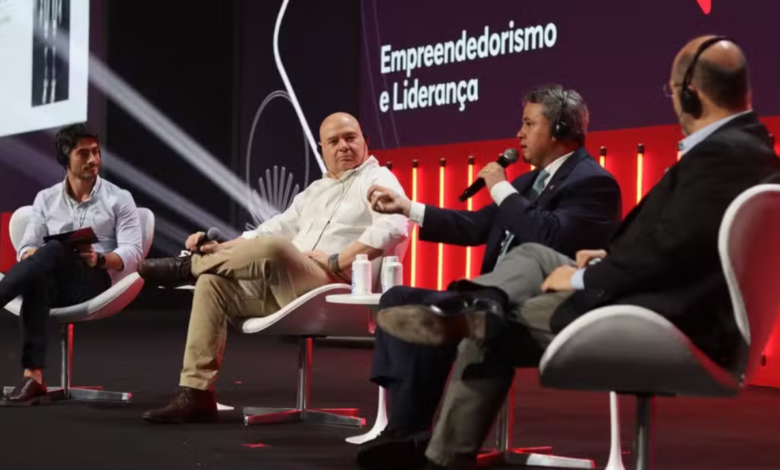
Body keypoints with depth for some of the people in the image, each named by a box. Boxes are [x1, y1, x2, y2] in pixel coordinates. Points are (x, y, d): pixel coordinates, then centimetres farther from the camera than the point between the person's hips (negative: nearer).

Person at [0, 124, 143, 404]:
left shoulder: (119, 199, 8)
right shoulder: (46, 199, 17)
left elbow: (133, 254, -2)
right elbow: (26, 249, 12)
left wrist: (99, 259, -23)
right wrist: (37, 257, -13)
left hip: (95, 282, -2)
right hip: (53, 279, 3)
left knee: (54, 252, -36)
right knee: (36, 282, -37)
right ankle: (32, 377, -46)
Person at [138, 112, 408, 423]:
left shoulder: (377, 179, 2)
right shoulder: (315, 190, 27)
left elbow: (394, 228, -18)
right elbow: (274, 228, 26)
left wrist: (336, 262, -19)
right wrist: (219, 248, 11)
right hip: (287, 290, 8)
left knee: (273, 248, -34)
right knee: (212, 283, -11)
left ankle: (189, 266, -7)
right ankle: (195, 393, -15)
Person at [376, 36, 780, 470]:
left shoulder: (720, 154, -20)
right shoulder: (741, 142, 13)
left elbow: (669, 247, -24)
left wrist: (584, 280, -12)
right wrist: (612, 257, 8)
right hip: (661, 301, 11)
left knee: (492, 328, -5)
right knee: (533, 256, 7)